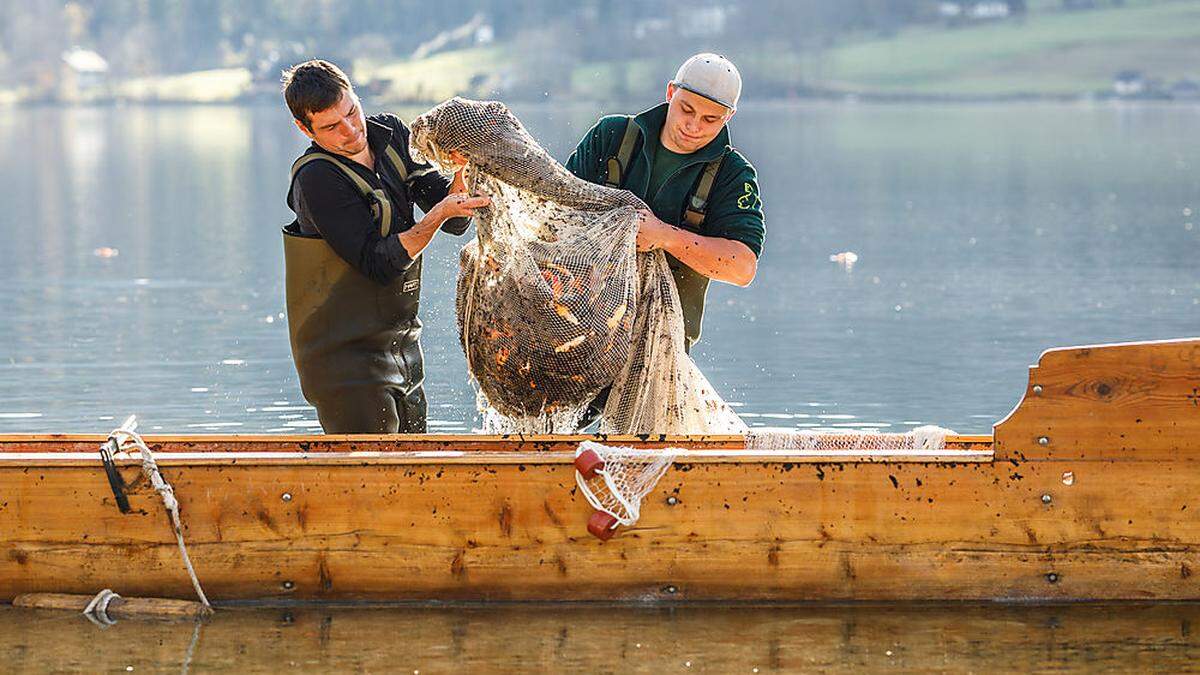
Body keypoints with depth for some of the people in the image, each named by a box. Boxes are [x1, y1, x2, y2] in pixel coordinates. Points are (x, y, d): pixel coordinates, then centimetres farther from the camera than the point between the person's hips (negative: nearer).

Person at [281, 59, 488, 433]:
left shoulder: (390, 134, 3)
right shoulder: (317, 179, -19)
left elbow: (456, 223, 2)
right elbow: (380, 265, -22)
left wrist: (458, 189, -20)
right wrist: (439, 213, -29)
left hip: (404, 354, 8)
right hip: (345, 358, -7)